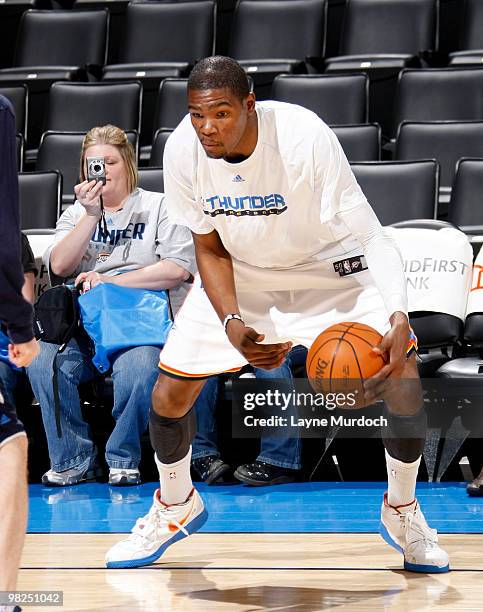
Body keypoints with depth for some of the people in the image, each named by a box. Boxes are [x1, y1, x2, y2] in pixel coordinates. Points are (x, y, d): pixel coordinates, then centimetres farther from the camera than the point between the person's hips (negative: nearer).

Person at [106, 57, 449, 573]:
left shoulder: (305, 137, -33)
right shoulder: (182, 150, -21)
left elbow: (371, 237, -33)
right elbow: (209, 247, -7)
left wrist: (398, 320, -49)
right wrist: (231, 323, -24)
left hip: (328, 267, -3)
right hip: (240, 273, 3)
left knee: (404, 379, -18)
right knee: (168, 395, -3)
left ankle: (401, 510, 9)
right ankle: (176, 506, 29)